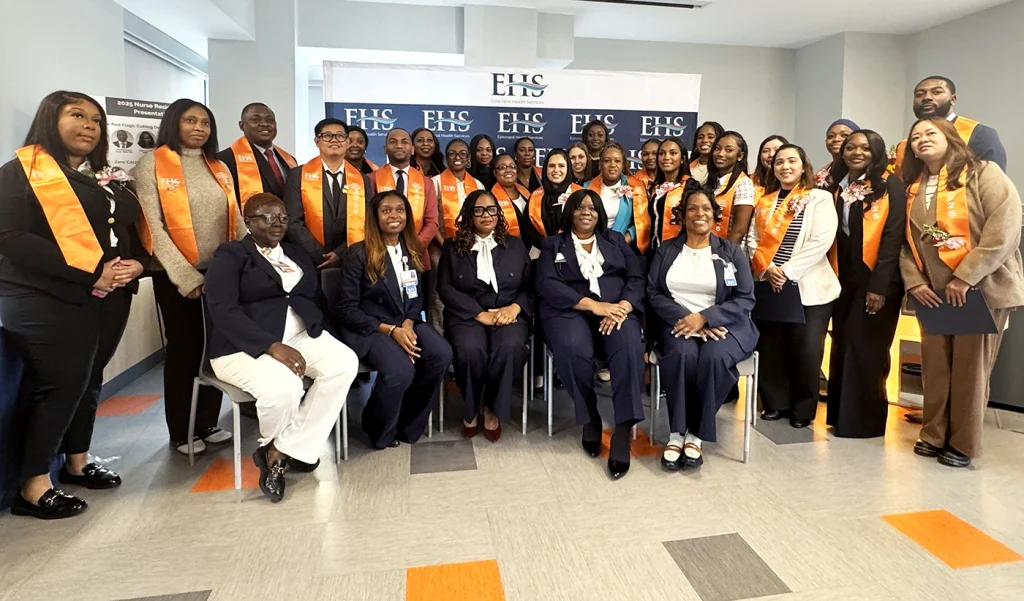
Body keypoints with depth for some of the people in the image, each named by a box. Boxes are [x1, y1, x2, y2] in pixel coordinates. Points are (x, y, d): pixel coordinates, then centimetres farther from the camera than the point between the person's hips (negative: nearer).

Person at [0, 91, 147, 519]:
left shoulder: (109, 180, 17)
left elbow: (132, 230, 19)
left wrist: (137, 263, -5)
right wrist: (90, 272, -21)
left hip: (109, 299, 7)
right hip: (49, 302, -6)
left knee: (89, 380, 14)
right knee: (59, 386, -5)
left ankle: (77, 463, 29)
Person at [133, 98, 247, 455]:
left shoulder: (219, 168, 11)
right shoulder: (151, 165, -4)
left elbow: (236, 220, 10)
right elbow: (153, 226, -11)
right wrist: (185, 275, -17)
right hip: (176, 276, -4)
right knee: (182, 349, 5)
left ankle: (208, 423, 23)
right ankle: (181, 432, 19)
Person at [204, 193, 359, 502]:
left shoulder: (297, 254, 20)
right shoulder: (230, 255, 2)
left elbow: (315, 299, 15)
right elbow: (222, 311, -13)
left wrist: (318, 333, -8)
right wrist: (272, 346, -24)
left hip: (300, 334, 6)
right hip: (245, 345, -5)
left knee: (345, 363, -24)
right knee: (283, 388, -34)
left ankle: (283, 450, -14)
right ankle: (273, 443, 6)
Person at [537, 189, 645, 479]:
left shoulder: (616, 240, 22)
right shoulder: (553, 244, 15)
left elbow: (637, 277, 9)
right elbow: (547, 284, -3)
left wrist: (622, 306, -14)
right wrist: (593, 305, -15)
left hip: (617, 308, 2)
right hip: (571, 309, -1)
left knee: (630, 347, -32)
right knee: (573, 350, -35)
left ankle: (623, 430, -26)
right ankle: (590, 418, -12)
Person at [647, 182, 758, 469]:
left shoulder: (732, 252, 9)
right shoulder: (666, 251, 12)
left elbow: (745, 300, 0)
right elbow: (654, 293, 3)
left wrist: (704, 317, -15)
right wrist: (686, 318, -14)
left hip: (722, 325, 0)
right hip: (679, 323, 1)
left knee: (713, 357, -33)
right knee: (681, 354, -33)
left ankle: (696, 434, -17)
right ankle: (677, 432, -20)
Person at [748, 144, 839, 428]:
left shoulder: (820, 198, 1)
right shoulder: (765, 201, 14)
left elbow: (821, 241, -11)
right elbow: (753, 240, 7)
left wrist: (788, 271, -16)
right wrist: (767, 269, -10)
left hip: (807, 287, -4)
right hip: (769, 285, 4)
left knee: (805, 350, -1)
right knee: (770, 347, 7)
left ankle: (803, 409, 15)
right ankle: (775, 403, 21)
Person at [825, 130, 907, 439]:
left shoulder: (890, 185, -5)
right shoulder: (836, 185, 11)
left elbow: (893, 237, -11)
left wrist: (879, 286, -17)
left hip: (876, 280, -5)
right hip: (843, 279, 5)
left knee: (865, 350, -2)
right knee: (842, 347, 9)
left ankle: (863, 421, 9)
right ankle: (840, 415, 20)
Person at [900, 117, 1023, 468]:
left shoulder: (983, 174, -4)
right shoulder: (913, 189, 12)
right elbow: (906, 241, 9)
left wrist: (966, 277, -19)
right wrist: (914, 281, -5)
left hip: (982, 287, -4)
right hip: (933, 293, 5)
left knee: (971, 368, 1)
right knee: (935, 366, 8)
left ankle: (963, 444, 14)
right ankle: (934, 435, 22)